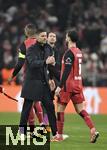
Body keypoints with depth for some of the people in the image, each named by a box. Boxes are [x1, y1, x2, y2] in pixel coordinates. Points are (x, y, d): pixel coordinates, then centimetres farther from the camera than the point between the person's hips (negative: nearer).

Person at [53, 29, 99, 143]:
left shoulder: (69, 53, -15)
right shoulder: (79, 52, 11)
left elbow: (67, 71, -20)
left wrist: (60, 86, -20)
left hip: (68, 85, -8)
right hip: (78, 85, 8)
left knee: (60, 108, 2)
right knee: (80, 109, 7)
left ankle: (59, 135, 5)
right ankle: (93, 130, -9)